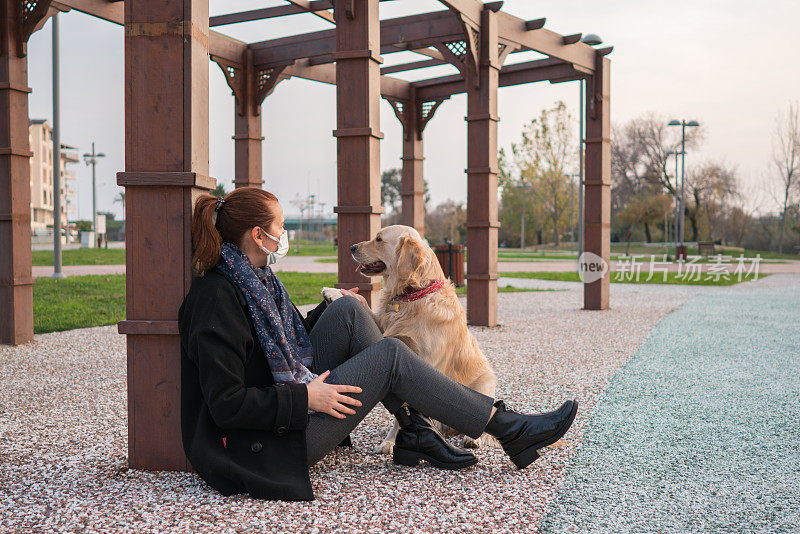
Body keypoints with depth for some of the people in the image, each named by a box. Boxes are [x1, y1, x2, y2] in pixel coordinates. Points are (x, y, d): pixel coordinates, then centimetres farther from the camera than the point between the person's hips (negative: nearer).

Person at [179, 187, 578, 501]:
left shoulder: (253, 278, 9)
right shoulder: (218, 297, -21)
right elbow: (227, 405, -24)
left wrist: (328, 311, 21)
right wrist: (305, 398, -23)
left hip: (291, 403, 10)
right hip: (269, 443, -10)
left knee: (348, 310, -1)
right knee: (389, 355, -13)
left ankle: (413, 432, 0)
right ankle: (507, 430, -2)